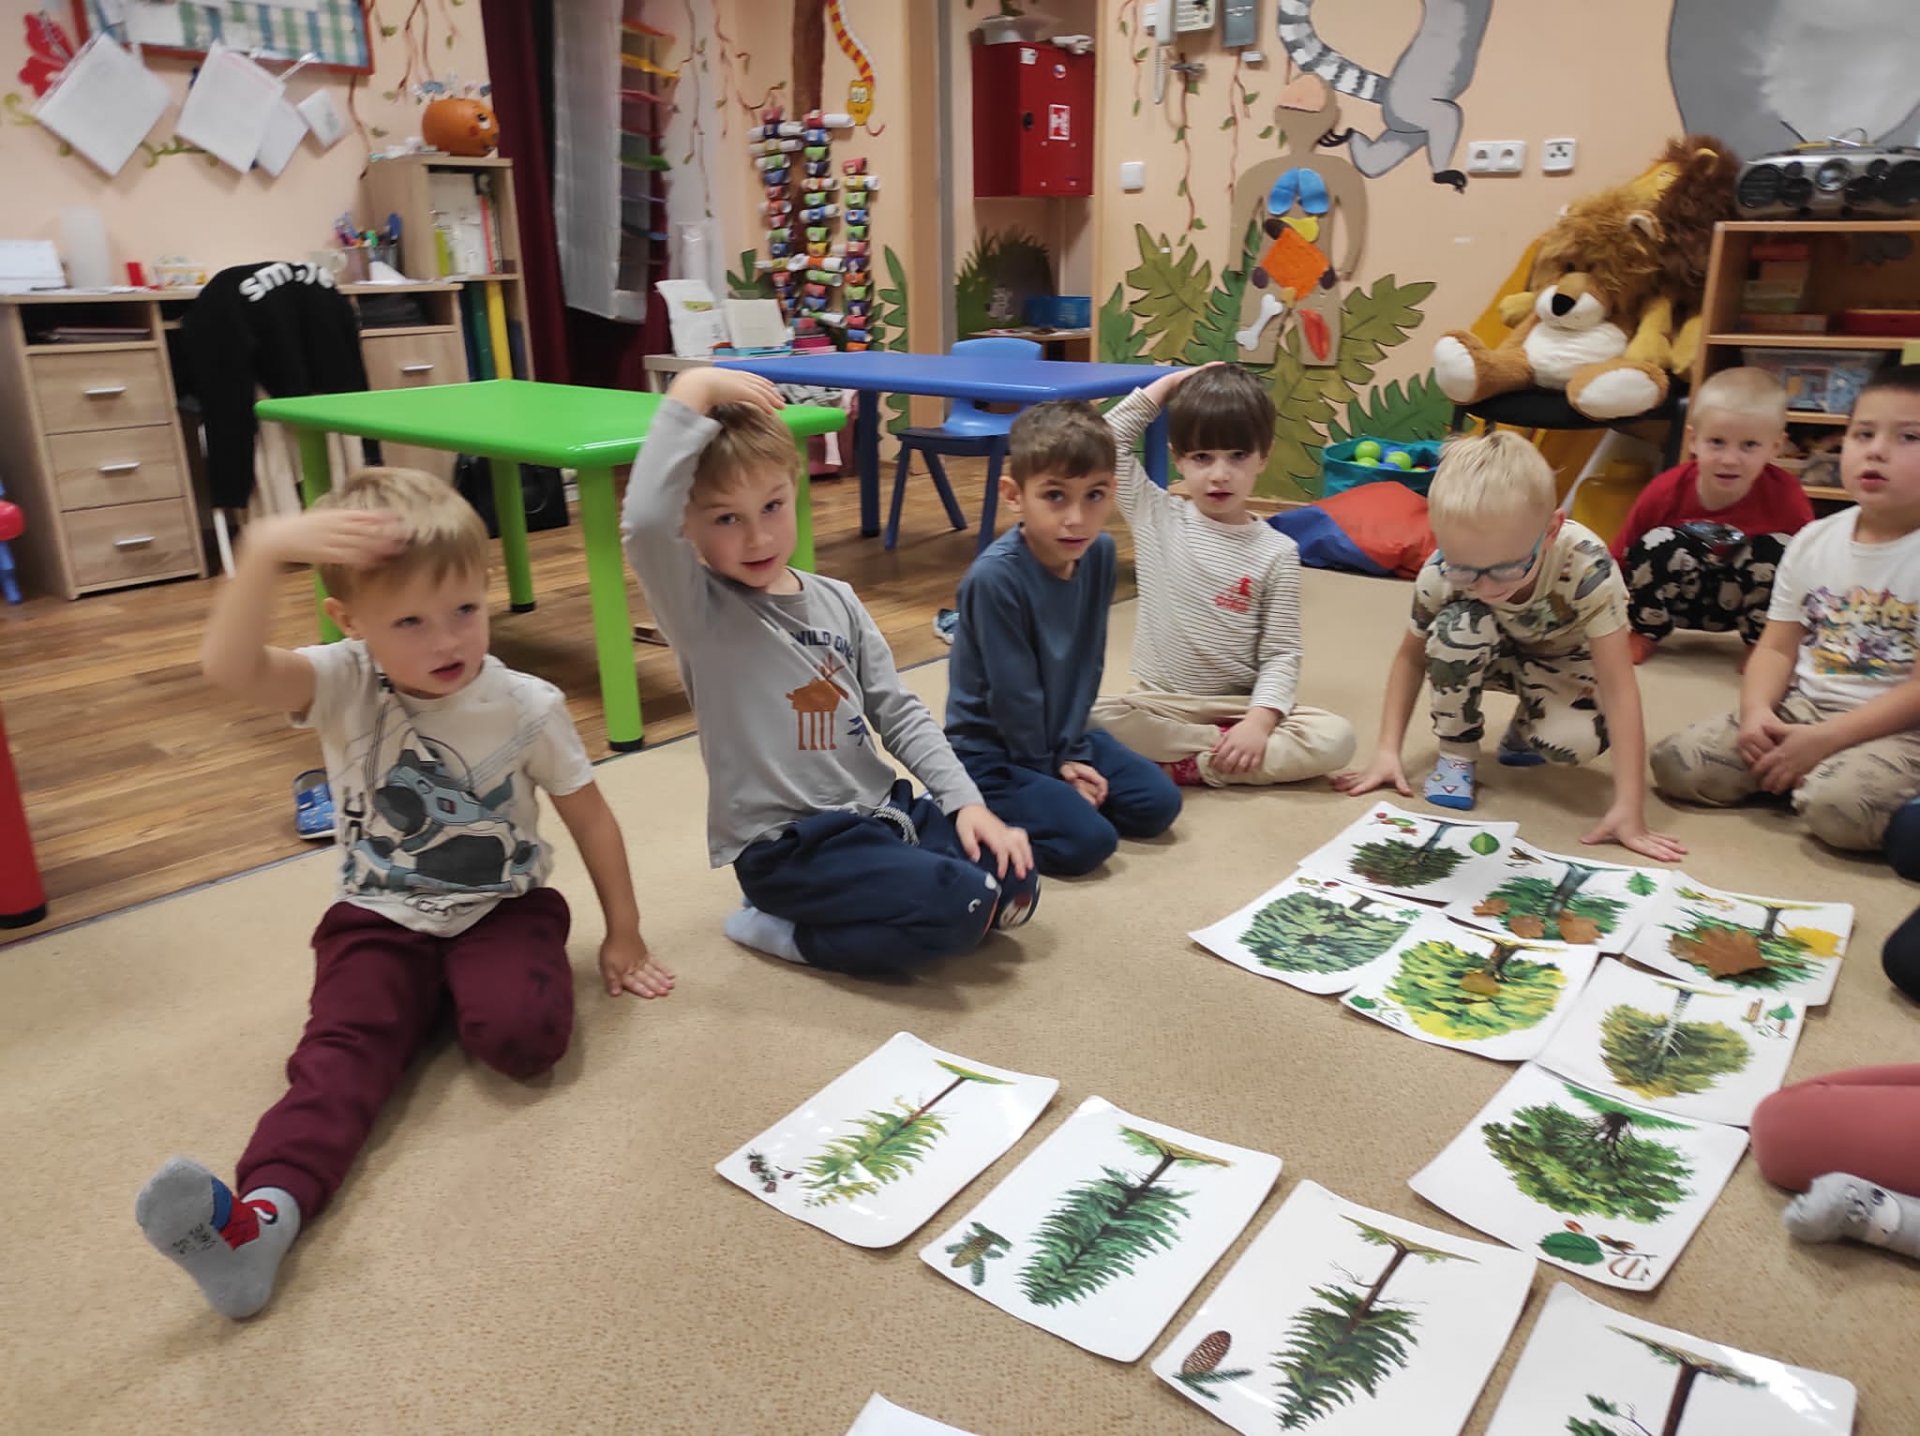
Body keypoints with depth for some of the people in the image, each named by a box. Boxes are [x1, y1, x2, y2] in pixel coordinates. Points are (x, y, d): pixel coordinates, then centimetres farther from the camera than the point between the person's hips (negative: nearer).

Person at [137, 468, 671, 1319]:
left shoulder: (528, 706, -11)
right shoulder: (345, 687, -12)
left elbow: (589, 816, 0)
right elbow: (228, 667, -33)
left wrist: (624, 935, 3)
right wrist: (266, 550, -50)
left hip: (502, 909, 0)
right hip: (380, 921, 1)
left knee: (524, 1035, -28)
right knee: (344, 1044, -26)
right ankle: (265, 1209, -43)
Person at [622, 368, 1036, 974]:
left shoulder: (836, 600, 7)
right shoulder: (700, 608, -11)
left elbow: (899, 712, 9)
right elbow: (644, 521, -32)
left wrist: (964, 799, -1)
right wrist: (691, 393, -27)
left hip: (880, 809, 7)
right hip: (787, 844, -7)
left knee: (1013, 880, -5)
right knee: (959, 908, -21)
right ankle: (776, 926, -1)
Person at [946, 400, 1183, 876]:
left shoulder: (1100, 553, -7)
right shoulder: (995, 577, -28)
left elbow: (1088, 665, 0)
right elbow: (1012, 693, -20)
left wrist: (1072, 754, -4)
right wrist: (1047, 771, -10)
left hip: (1061, 731, 7)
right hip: (991, 751, -7)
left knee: (1159, 804, 0)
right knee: (1087, 840, -20)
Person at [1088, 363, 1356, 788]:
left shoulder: (1277, 552, -2)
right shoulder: (1156, 518, 3)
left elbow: (1281, 653, -4)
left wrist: (1259, 722, -20)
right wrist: (1168, 384, 1)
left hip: (1240, 706, 0)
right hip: (1160, 702, 0)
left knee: (1335, 737, -25)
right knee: (1087, 718, -31)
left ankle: (1188, 764, -24)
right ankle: (1222, 745, -18)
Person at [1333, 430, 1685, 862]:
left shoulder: (1587, 568, -38)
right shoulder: (1441, 574, -32)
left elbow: (1618, 686, -36)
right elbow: (1411, 656, -13)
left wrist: (1629, 809, -39)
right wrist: (1387, 751, -21)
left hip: (1561, 662, -1)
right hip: (1492, 656, 1)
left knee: (1578, 740, -32)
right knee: (1458, 627, -35)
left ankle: (1524, 733, 6)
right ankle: (1456, 751, -10)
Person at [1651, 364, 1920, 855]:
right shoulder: (1812, 540, 7)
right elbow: (1777, 647, 6)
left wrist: (1825, 739, -21)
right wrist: (1757, 711, -14)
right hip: (1797, 708, 5)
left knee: (1838, 805, -36)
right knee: (1676, 762, -12)